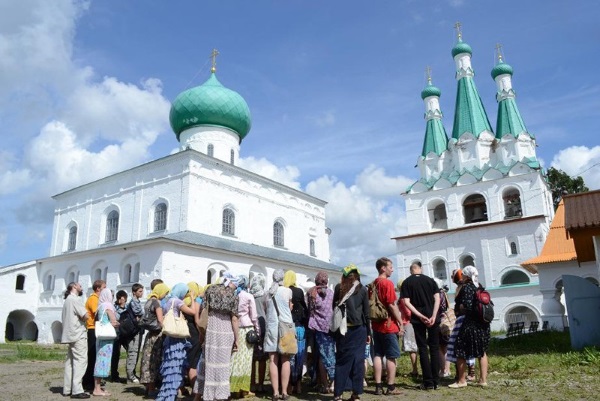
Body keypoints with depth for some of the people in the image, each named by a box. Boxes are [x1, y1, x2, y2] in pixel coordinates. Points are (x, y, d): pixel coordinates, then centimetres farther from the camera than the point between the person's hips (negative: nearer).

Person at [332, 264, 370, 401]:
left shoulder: (339, 288, 4)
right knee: (358, 360, 4)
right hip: (359, 329, 0)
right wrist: (368, 332, 10)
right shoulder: (362, 289, 3)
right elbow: (366, 312, 5)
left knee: (341, 360, 5)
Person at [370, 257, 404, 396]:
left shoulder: (373, 284, 10)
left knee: (377, 355, 8)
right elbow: (392, 305, -16)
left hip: (376, 325, 7)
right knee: (391, 356, 1)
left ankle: (378, 386, 11)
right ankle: (391, 387, 5)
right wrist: (400, 322, -8)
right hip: (389, 325, -7)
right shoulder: (387, 283, -12)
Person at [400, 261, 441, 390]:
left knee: (423, 349, 4)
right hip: (433, 318, 1)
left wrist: (420, 316, -11)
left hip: (418, 319, -1)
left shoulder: (407, 282, 2)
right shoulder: (430, 280, 7)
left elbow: (407, 302, -8)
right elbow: (437, 298, -3)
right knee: (434, 348, 9)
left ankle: (428, 382, 3)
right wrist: (433, 316, -9)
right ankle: (436, 381, 9)